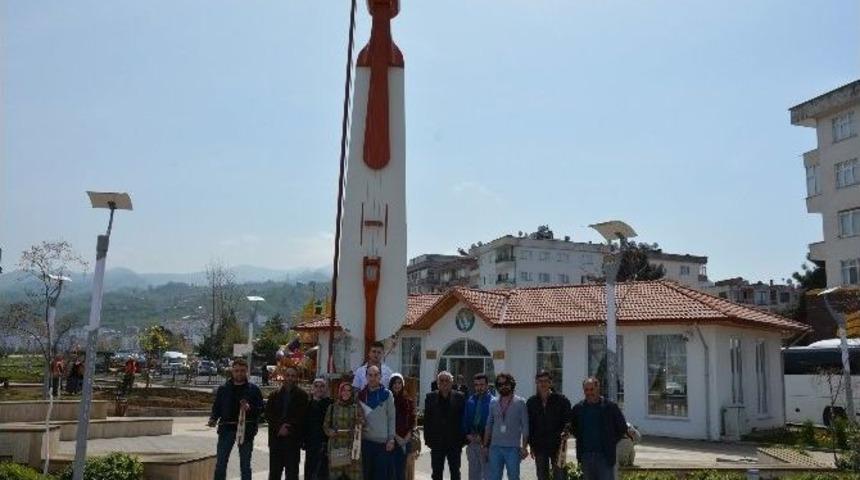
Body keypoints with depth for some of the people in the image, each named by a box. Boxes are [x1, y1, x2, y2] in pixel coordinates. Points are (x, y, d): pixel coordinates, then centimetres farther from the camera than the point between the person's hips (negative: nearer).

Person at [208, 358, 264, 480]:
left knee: (245, 465, 8)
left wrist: (250, 408, -18)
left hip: (246, 430, -1)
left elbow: (261, 408, 1)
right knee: (220, 464, 2)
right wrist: (213, 418, -8)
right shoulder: (223, 389, 7)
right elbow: (216, 407, 10)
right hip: (226, 429, 1)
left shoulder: (253, 389, 2)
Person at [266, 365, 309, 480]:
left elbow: (301, 417, -4)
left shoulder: (302, 396, 2)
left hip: (293, 439, -3)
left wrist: (288, 429, -13)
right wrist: (279, 427, -11)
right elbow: (268, 414, 3)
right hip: (276, 439, 3)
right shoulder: (274, 395, 11)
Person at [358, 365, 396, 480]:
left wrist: (391, 438, -5)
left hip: (383, 441, -2)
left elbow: (392, 418, 0)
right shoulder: (361, 394, 5)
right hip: (365, 440, 2)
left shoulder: (387, 394, 0)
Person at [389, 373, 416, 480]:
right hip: (391, 439, -3)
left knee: (401, 468, 6)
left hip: (405, 440, 3)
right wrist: (396, 436, -11)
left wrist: (407, 437, -6)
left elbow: (413, 419, 6)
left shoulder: (408, 401, 8)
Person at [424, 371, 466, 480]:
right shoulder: (430, 397, 1)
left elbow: (464, 419, -3)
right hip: (437, 442, 1)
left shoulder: (459, 397, -2)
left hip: (454, 443, -1)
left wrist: (463, 439, -7)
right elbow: (427, 420, 1)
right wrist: (428, 439, -5)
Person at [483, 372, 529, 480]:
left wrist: (524, 447, -7)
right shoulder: (493, 403, 8)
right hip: (495, 447, 3)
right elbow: (489, 426, 13)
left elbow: (525, 427, -2)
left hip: (513, 448, -3)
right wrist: (485, 446, 8)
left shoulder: (520, 402, -1)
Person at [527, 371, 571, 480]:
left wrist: (564, 433, -19)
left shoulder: (561, 400, -1)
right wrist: (532, 446, 6)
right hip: (539, 446, 3)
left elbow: (568, 421, -1)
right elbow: (529, 425, 10)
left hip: (557, 446, -3)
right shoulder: (531, 402, 7)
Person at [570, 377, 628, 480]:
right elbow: (572, 428, 19)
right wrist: (580, 440, 9)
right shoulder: (578, 408, 4)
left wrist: (611, 442, 1)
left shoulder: (610, 407, -4)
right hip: (585, 455, 3)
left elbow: (622, 428, 3)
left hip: (605, 456, -3)